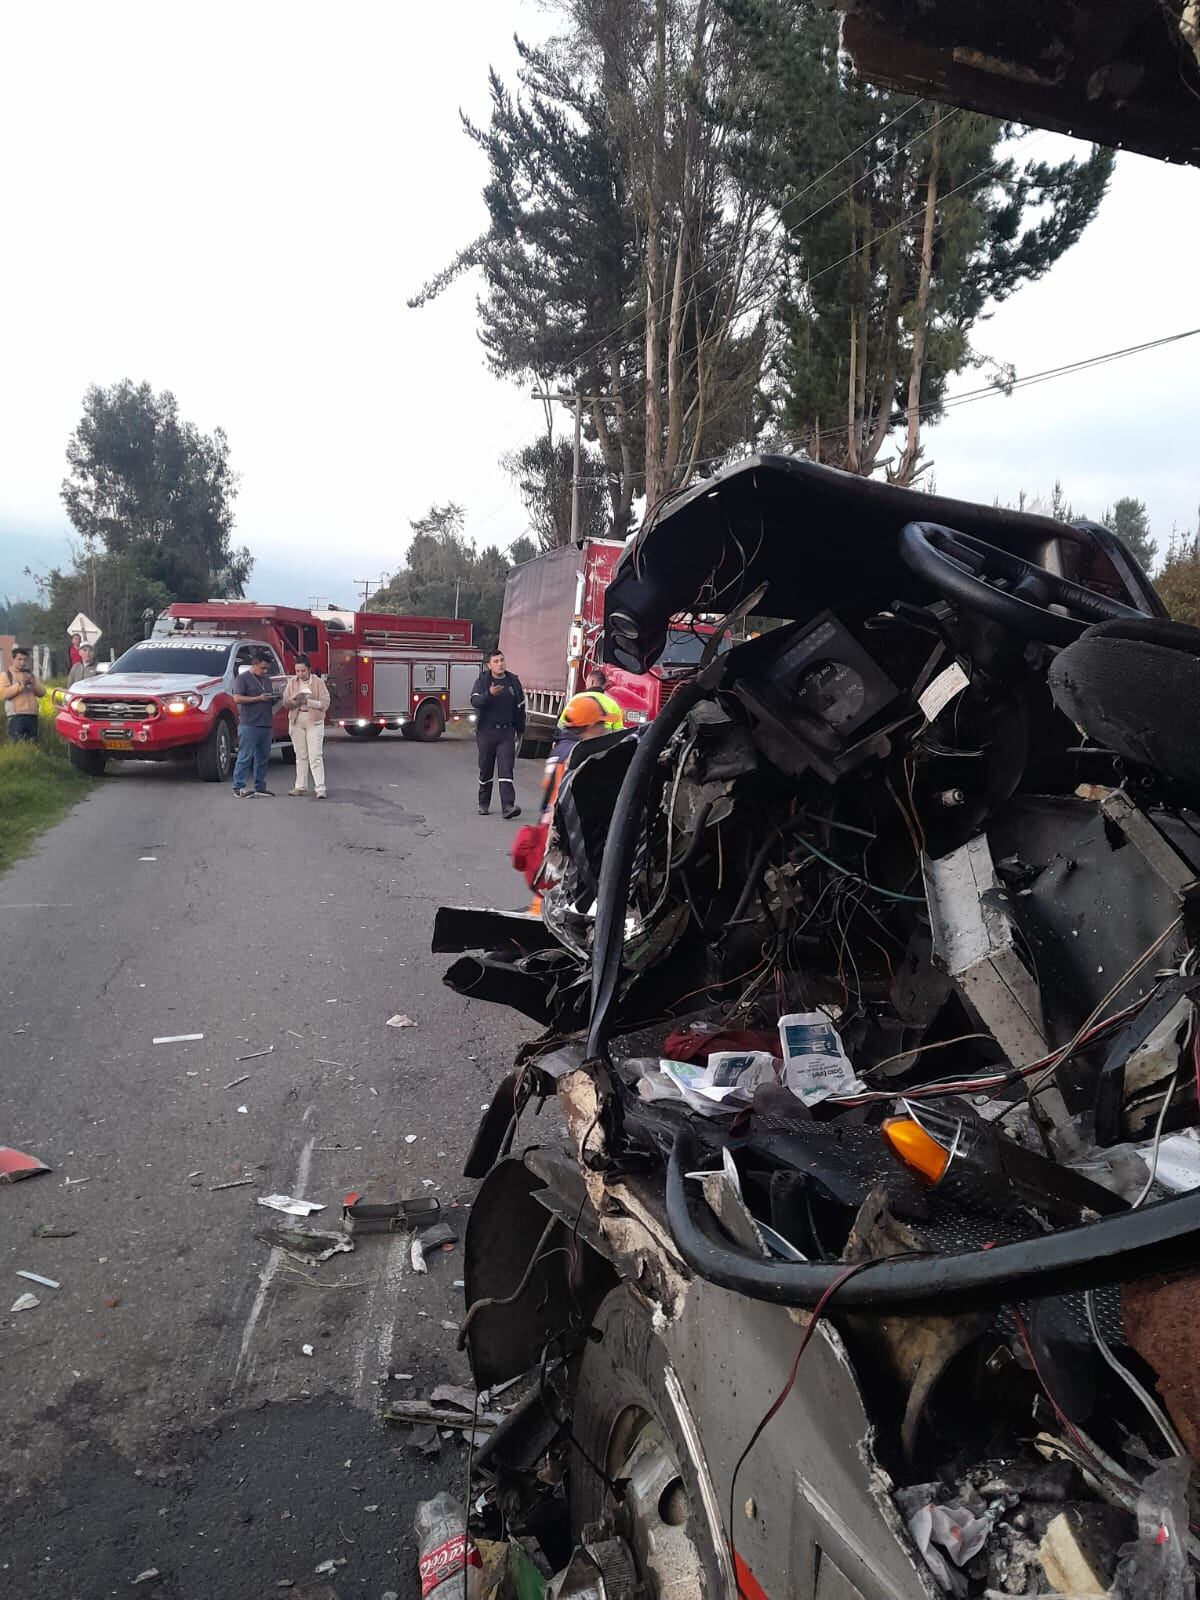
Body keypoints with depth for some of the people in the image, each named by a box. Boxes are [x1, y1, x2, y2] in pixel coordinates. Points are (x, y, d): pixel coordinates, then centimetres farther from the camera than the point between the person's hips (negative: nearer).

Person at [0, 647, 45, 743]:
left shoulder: (30, 674, 21)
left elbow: (41, 692, 11)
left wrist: (33, 681, -5)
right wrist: (20, 684, -15)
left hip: (32, 716, 5)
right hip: (16, 717, -5)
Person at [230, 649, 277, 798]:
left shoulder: (266, 680, 21)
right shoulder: (242, 678, -2)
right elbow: (237, 698, -12)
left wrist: (272, 699, 9)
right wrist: (259, 698, -15)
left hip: (266, 724, 8)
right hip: (249, 725, -7)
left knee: (263, 757, 9)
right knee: (245, 757, -8)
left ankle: (260, 786, 16)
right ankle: (238, 787, -6)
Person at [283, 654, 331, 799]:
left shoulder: (319, 682, -4)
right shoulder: (291, 682, 7)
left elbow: (325, 704, -10)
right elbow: (286, 702, 3)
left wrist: (308, 701, -21)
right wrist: (295, 700, -18)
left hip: (314, 722, -4)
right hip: (296, 721, 4)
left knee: (315, 757, -8)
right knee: (300, 756, 10)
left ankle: (320, 788, -10)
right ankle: (300, 786, 16)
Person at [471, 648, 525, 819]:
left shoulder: (513, 681, 7)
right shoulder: (482, 680, -1)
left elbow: (520, 707, 15)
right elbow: (475, 701, -18)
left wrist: (520, 730, 17)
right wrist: (489, 694, -36)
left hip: (506, 732, 1)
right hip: (486, 731, -1)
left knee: (506, 769, -9)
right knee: (486, 770, 9)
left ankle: (508, 806, -16)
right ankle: (484, 804, 24)